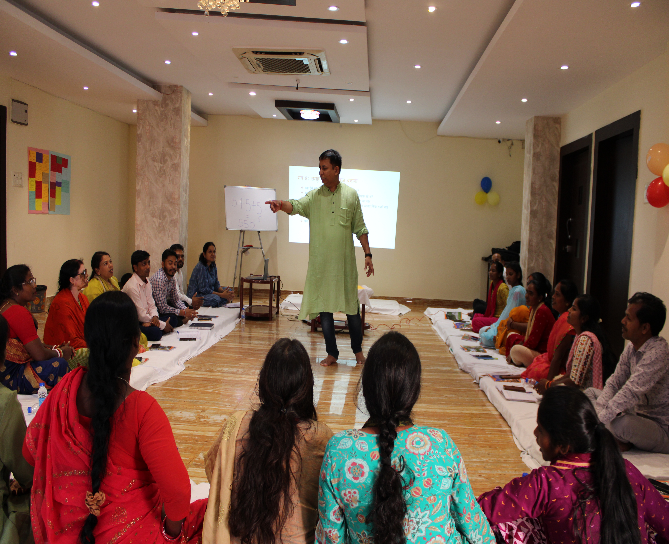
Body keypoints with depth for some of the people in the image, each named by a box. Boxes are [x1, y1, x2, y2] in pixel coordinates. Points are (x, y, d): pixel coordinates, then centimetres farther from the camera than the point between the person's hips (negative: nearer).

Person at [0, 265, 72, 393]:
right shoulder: (19, 313, -22)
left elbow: (33, 344, 18)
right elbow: (40, 354, -22)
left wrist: (54, 348, 8)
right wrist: (60, 353, -3)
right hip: (12, 376, -11)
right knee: (59, 364, -26)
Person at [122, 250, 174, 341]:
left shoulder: (147, 282, 7)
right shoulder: (132, 287, -21)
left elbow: (151, 306, 11)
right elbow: (141, 315, -20)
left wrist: (154, 317, -14)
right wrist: (163, 325, -13)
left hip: (144, 320, 9)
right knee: (155, 332, -33)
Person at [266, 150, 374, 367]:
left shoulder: (351, 195, 2)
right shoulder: (314, 196, 3)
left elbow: (360, 228, 6)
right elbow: (296, 206, -16)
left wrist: (367, 254, 1)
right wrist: (281, 204, -37)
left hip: (345, 262, -1)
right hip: (320, 263, 1)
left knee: (352, 308, 7)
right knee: (323, 308, 5)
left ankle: (358, 350, 26)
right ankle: (332, 353, 19)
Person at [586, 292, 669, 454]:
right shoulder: (632, 348, 1)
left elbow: (631, 393, -34)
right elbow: (613, 383, 3)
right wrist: (597, 412, -14)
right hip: (639, 414, 9)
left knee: (621, 422, -37)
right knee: (590, 392, 12)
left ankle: (621, 440, -2)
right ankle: (615, 438, -7)